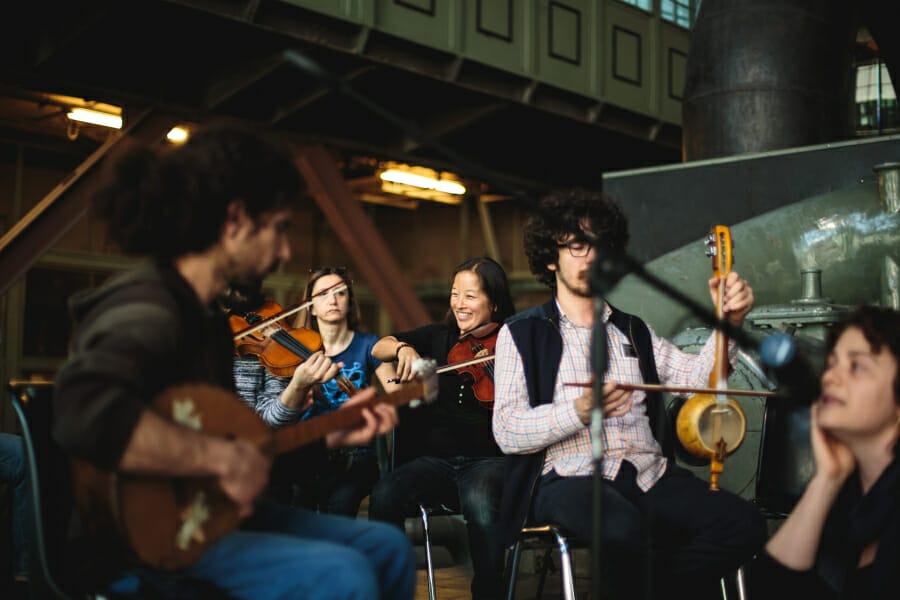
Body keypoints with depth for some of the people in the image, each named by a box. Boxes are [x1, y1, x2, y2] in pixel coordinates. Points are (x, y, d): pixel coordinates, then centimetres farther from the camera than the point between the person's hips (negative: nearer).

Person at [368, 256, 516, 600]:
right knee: (384, 495, -27)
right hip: (434, 459, 3)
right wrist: (403, 348, -11)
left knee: (479, 501, -38)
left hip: (489, 459, -3)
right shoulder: (440, 338, 14)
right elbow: (378, 349, 10)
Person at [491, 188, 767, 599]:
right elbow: (507, 432, -6)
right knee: (626, 531, -37)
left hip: (650, 475, 5)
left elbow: (697, 378, 7)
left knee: (743, 524, -20)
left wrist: (729, 323, -8)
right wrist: (578, 412, -21)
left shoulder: (632, 331, 21)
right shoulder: (521, 333, 6)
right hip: (571, 479, -5)